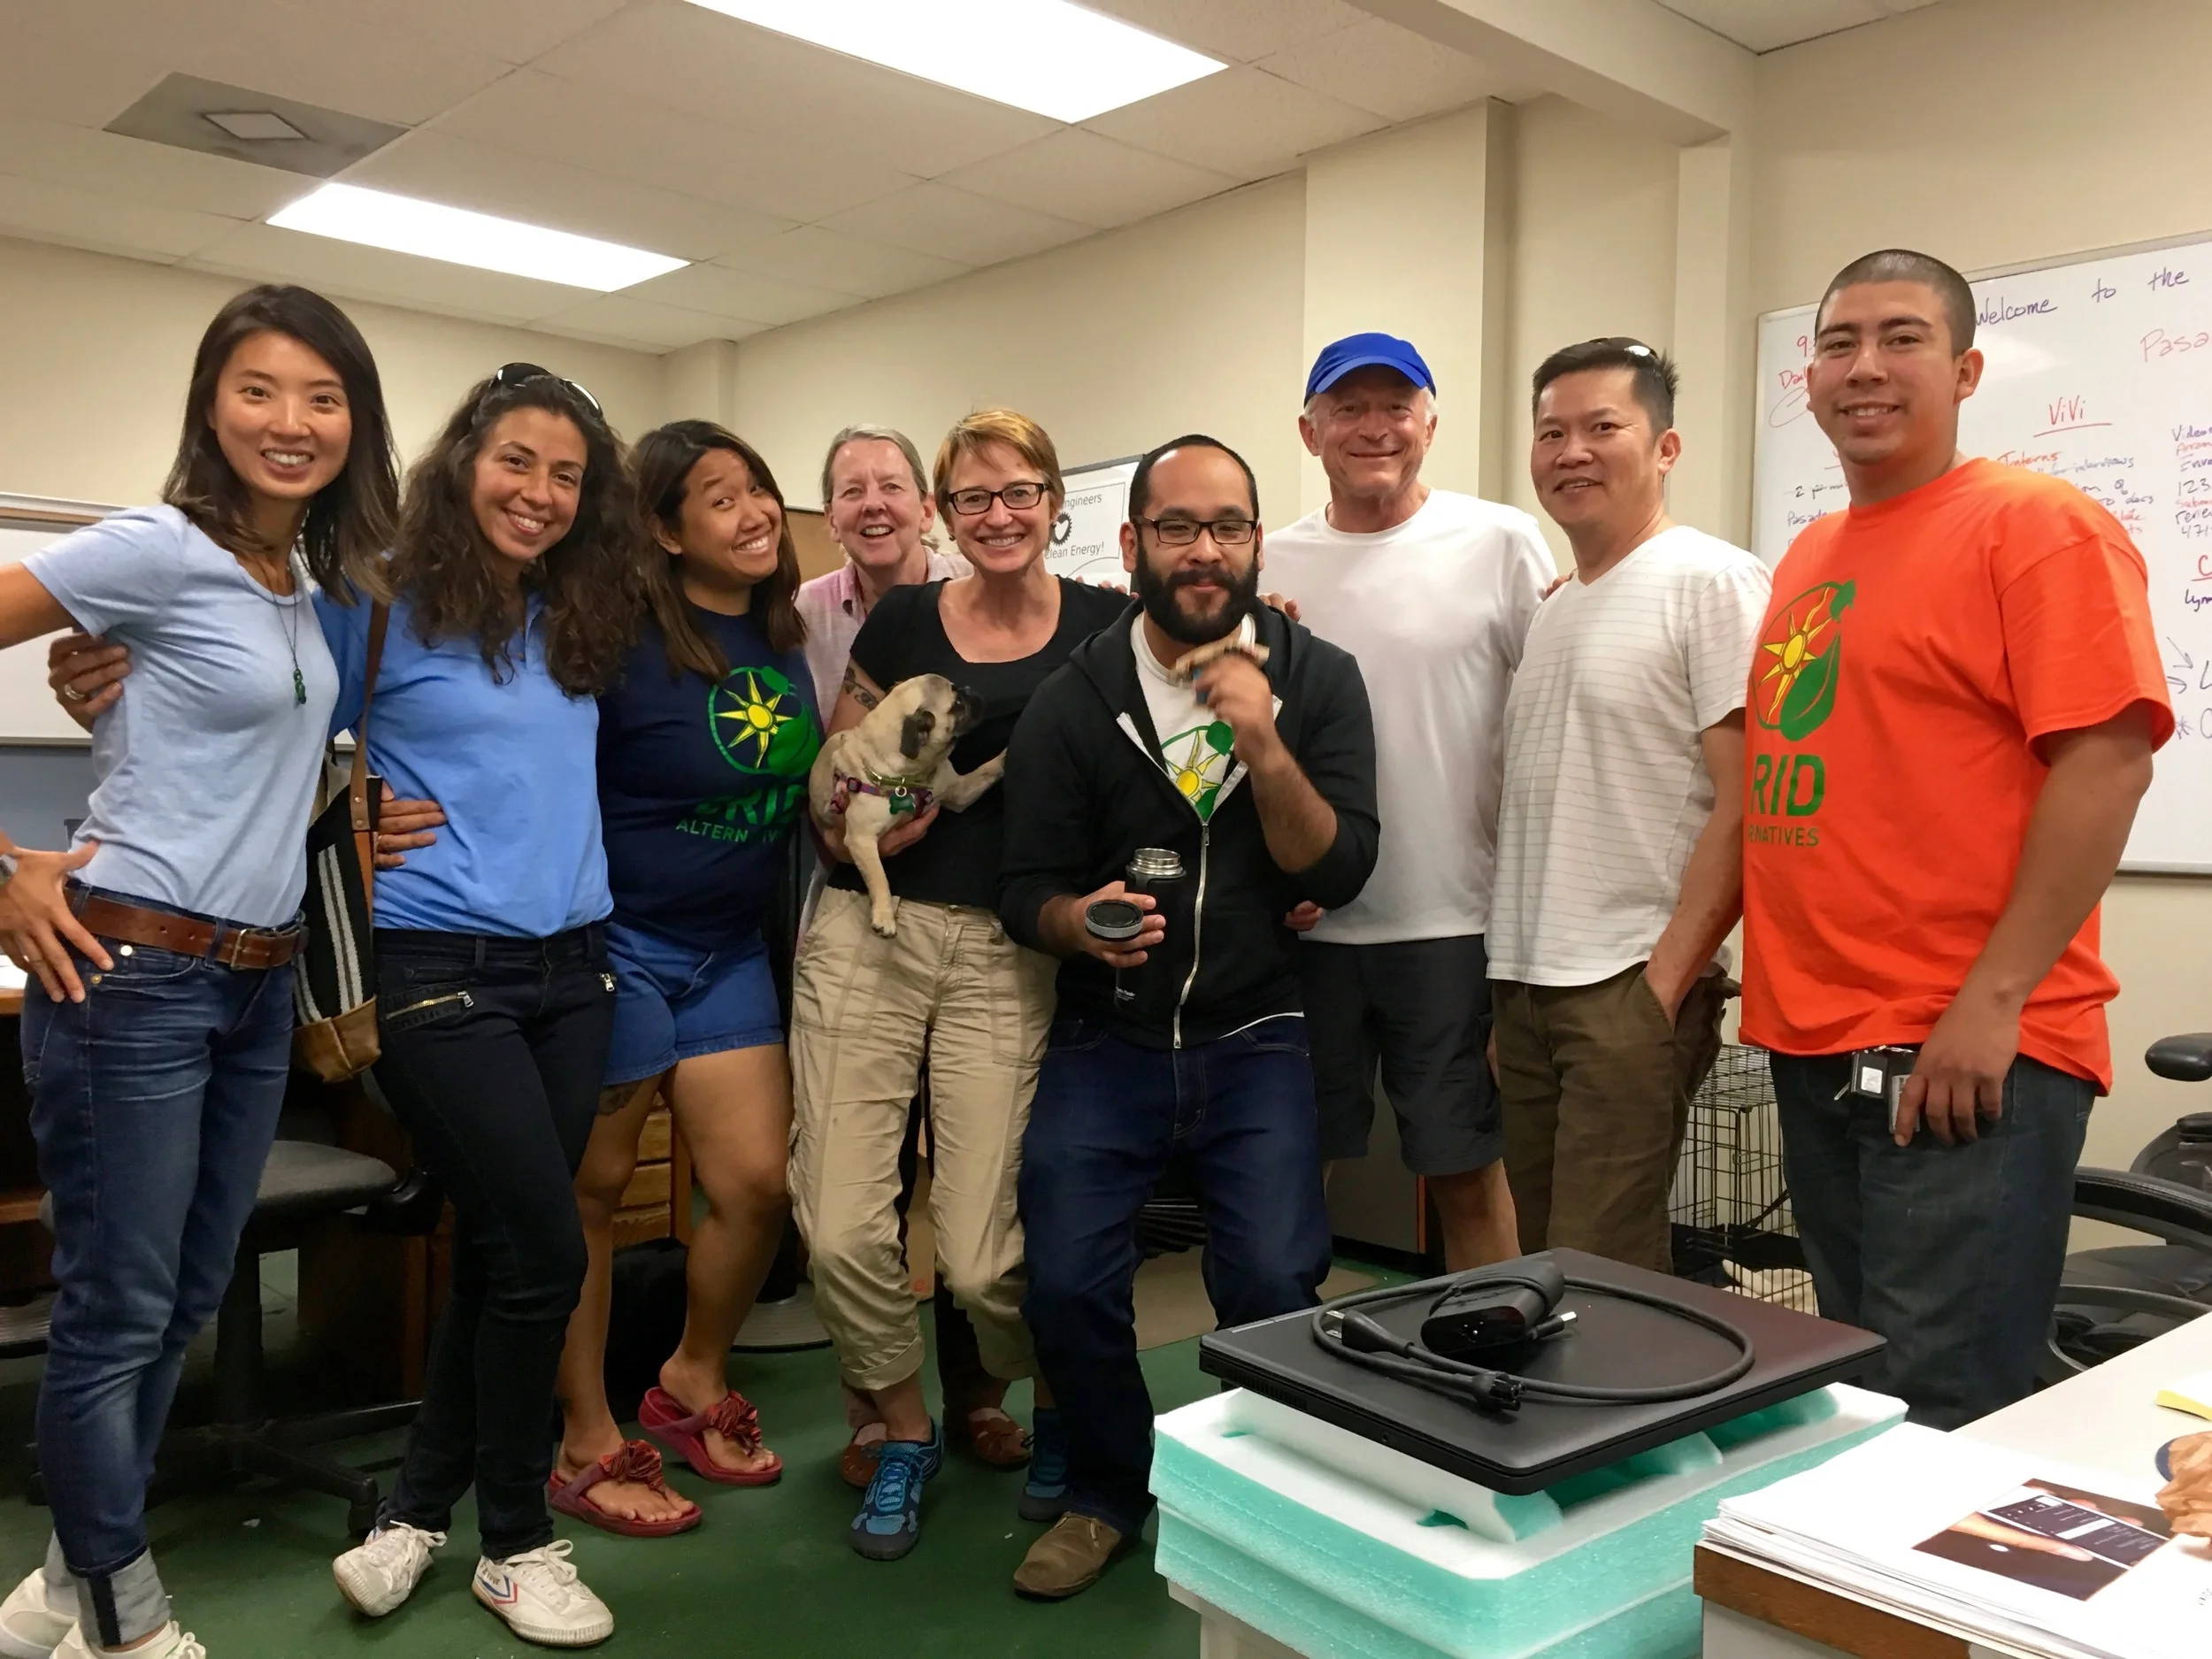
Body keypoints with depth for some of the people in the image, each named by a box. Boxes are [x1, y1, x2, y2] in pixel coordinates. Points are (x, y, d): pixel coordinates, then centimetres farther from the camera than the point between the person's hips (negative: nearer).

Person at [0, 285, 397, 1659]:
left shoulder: (317, 584, 11)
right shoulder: (159, 551, -12)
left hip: (260, 984, 8)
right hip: (131, 974, -7)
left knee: (185, 1305, 16)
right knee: (119, 1312, 4)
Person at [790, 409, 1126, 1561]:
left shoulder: (1105, 626, 3)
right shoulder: (901, 621, 7)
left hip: (1009, 955, -2)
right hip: (868, 935, 2)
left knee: (983, 1255, -6)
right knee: (840, 1231, -5)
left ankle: (1061, 1411, 27)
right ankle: (905, 1434, 24)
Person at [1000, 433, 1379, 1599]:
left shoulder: (1319, 680, -1)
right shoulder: (1072, 703, -3)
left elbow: (1338, 873, -9)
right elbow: (1025, 890, 0)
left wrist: (1262, 742, -22)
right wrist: (1078, 921, -23)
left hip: (1256, 1040, 0)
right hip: (1106, 1038, 1)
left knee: (1270, 1285, -17)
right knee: (1065, 1284, -12)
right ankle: (1111, 1492, 20)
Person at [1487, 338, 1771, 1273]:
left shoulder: (1712, 583, -9)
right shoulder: (1551, 608, 15)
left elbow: (1745, 806, -14)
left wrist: (1666, 979, -16)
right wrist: (1505, 969, 11)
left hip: (1631, 986, -8)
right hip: (1522, 985, 8)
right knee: (1541, 1269, 14)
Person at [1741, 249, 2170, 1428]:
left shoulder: (2038, 525, -7)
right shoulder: (1807, 556, 15)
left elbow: (2108, 761, -16)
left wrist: (1993, 1000, -20)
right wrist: (1770, 968, 12)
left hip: (1966, 1050, -8)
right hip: (1809, 1042, 8)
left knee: (1941, 1424, -3)